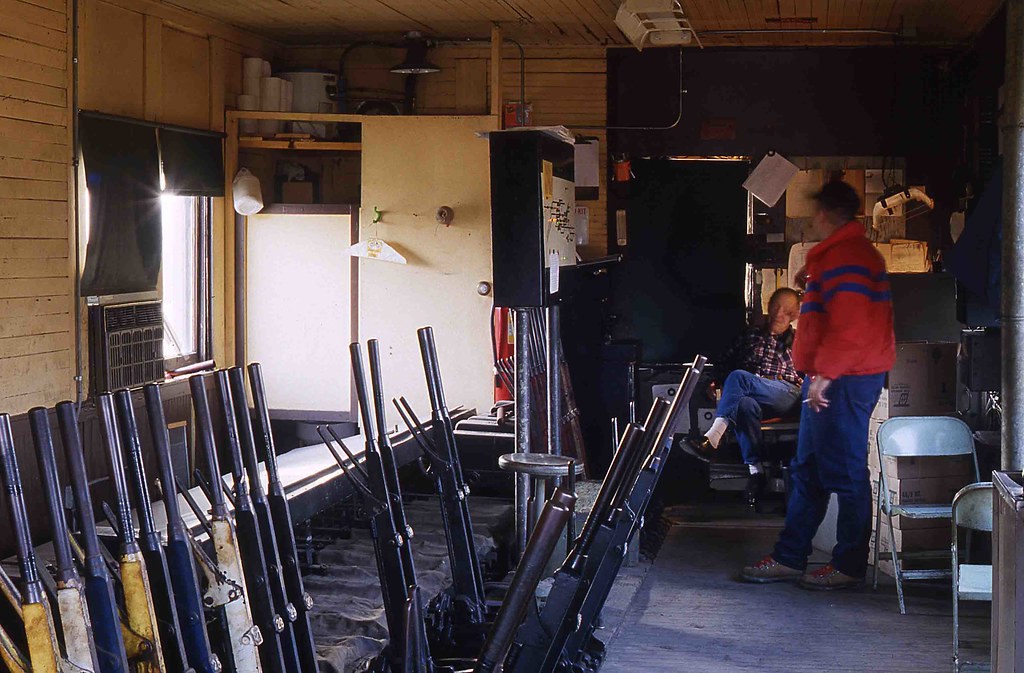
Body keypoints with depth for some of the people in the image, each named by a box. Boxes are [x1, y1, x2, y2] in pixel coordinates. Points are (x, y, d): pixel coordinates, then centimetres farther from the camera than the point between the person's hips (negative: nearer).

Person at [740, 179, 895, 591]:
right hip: (830, 379, 11)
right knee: (807, 471, 12)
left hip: (844, 381, -11)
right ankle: (789, 558, 18)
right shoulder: (839, 253, 20)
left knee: (844, 472, -4)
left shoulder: (844, 256, -16)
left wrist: (825, 373, -23)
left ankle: (849, 565, 3)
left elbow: (850, 325, -25)